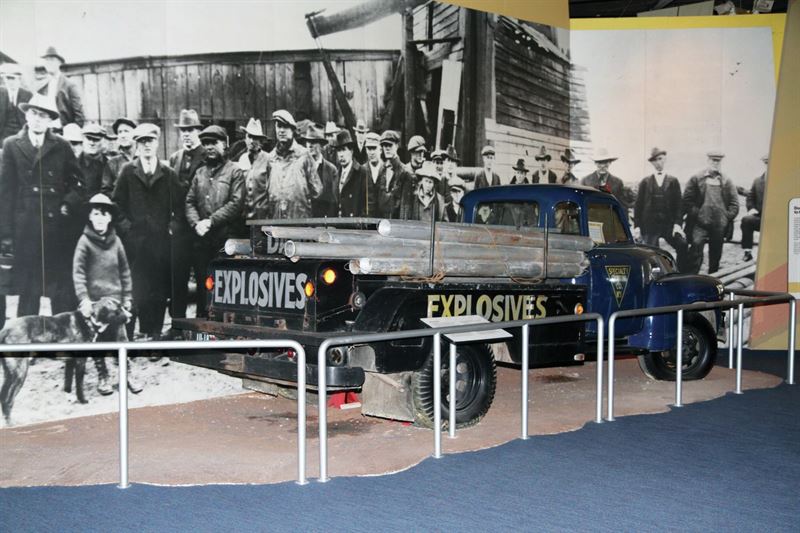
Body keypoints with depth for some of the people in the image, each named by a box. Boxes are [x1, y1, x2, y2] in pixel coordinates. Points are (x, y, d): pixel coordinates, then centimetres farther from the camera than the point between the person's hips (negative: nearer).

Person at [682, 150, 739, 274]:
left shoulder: (726, 182, 10)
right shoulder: (696, 179, 2)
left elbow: (734, 203, 11)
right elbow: (687, 200, -2)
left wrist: (727, 216, -2)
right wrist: (696, 213, -10)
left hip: (719, 225, 3)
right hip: (700, 223, -3)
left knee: (716, 254, 9)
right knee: (696, 244, -23)